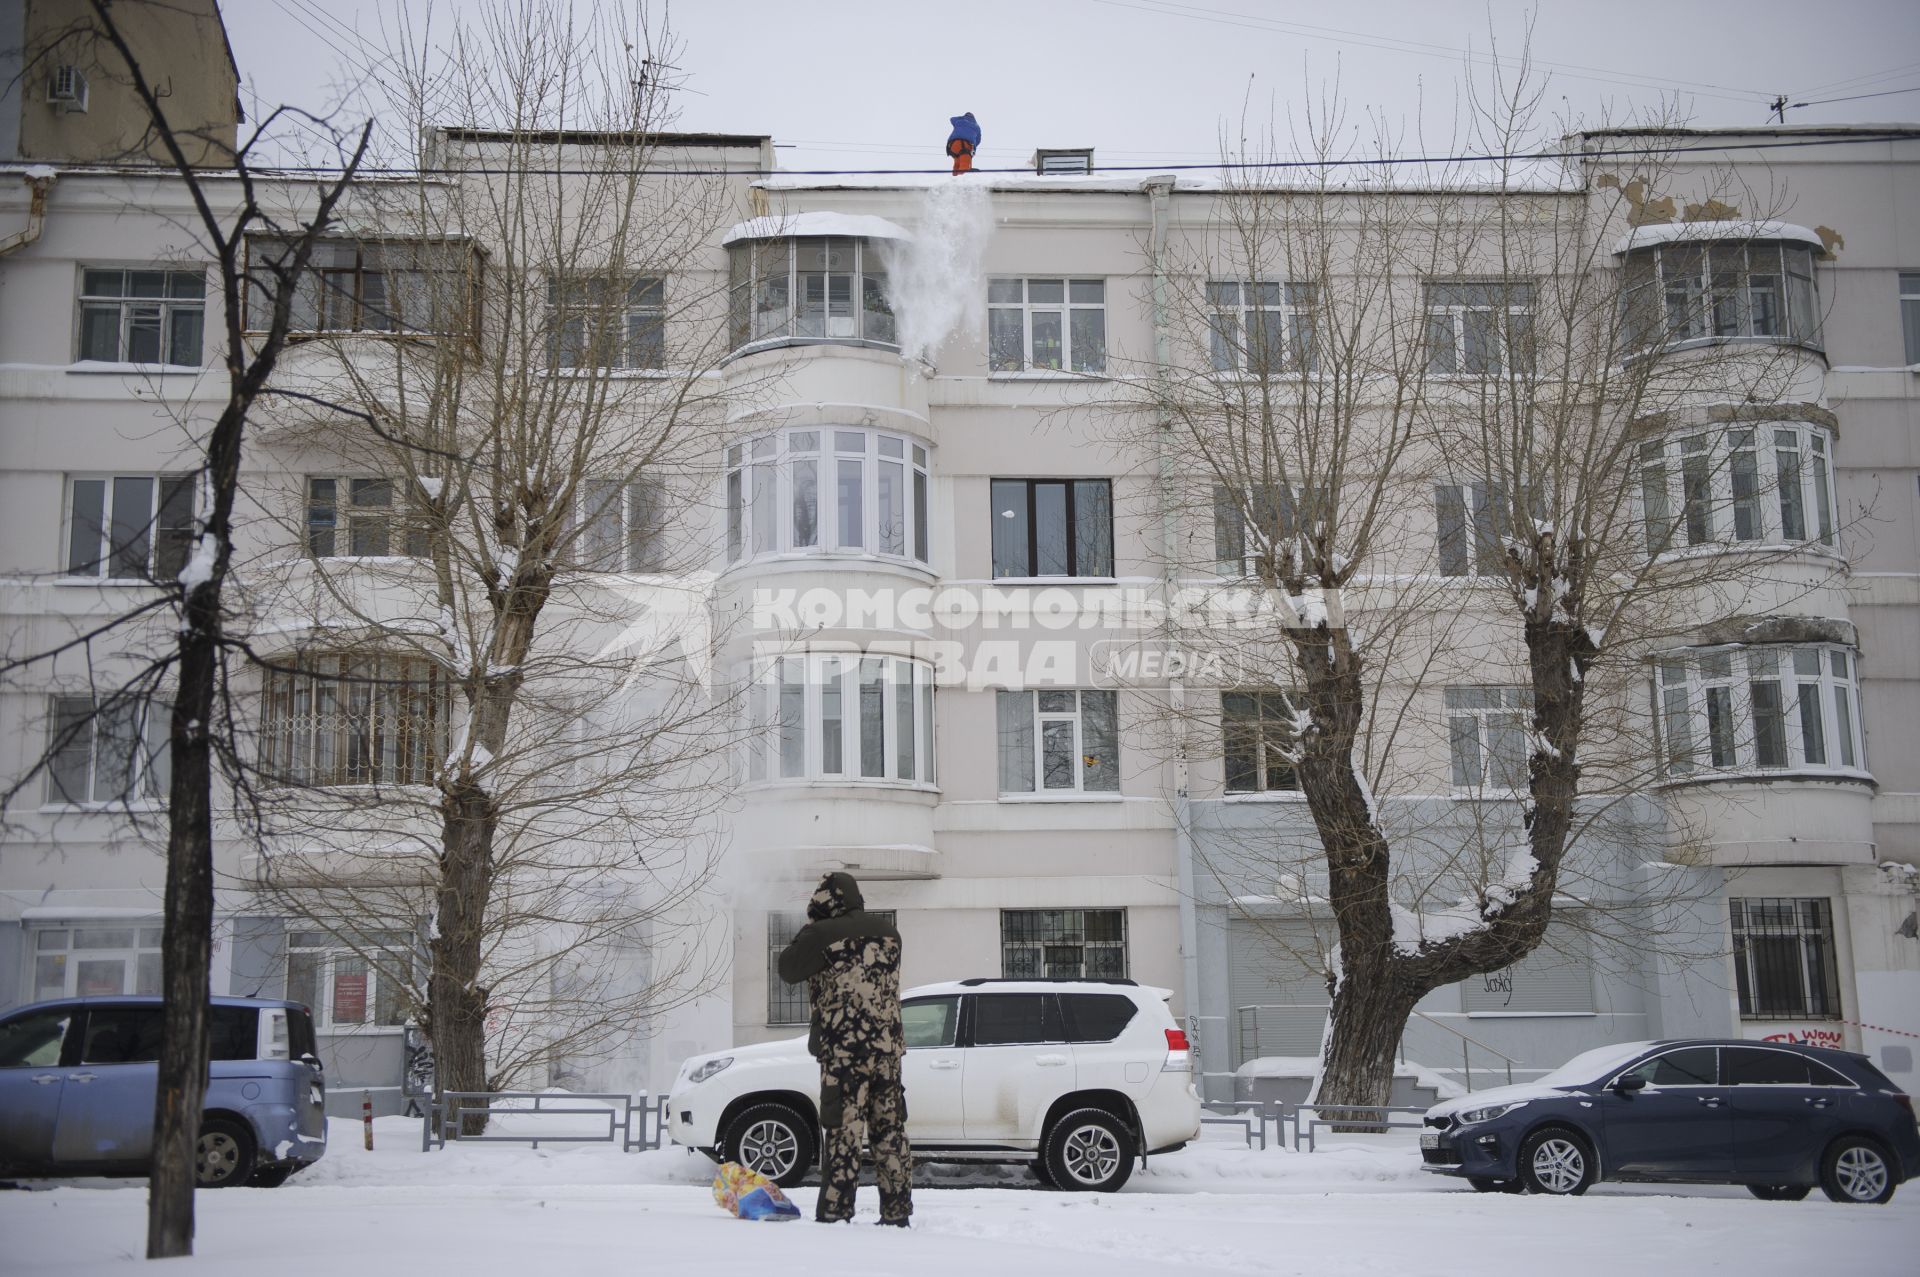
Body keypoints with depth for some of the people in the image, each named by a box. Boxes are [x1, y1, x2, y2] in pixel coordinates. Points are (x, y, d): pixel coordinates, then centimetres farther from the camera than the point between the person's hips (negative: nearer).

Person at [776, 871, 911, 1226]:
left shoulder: (821, 936, -10)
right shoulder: (886, 931, 8)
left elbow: (788, 969, 2)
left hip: (842, 1050, -5)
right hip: (888, 1047, 5)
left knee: (843, 1131, -3)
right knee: (890, 1130, 10)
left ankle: (834, 1213, -3)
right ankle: (896, 1211, 13)